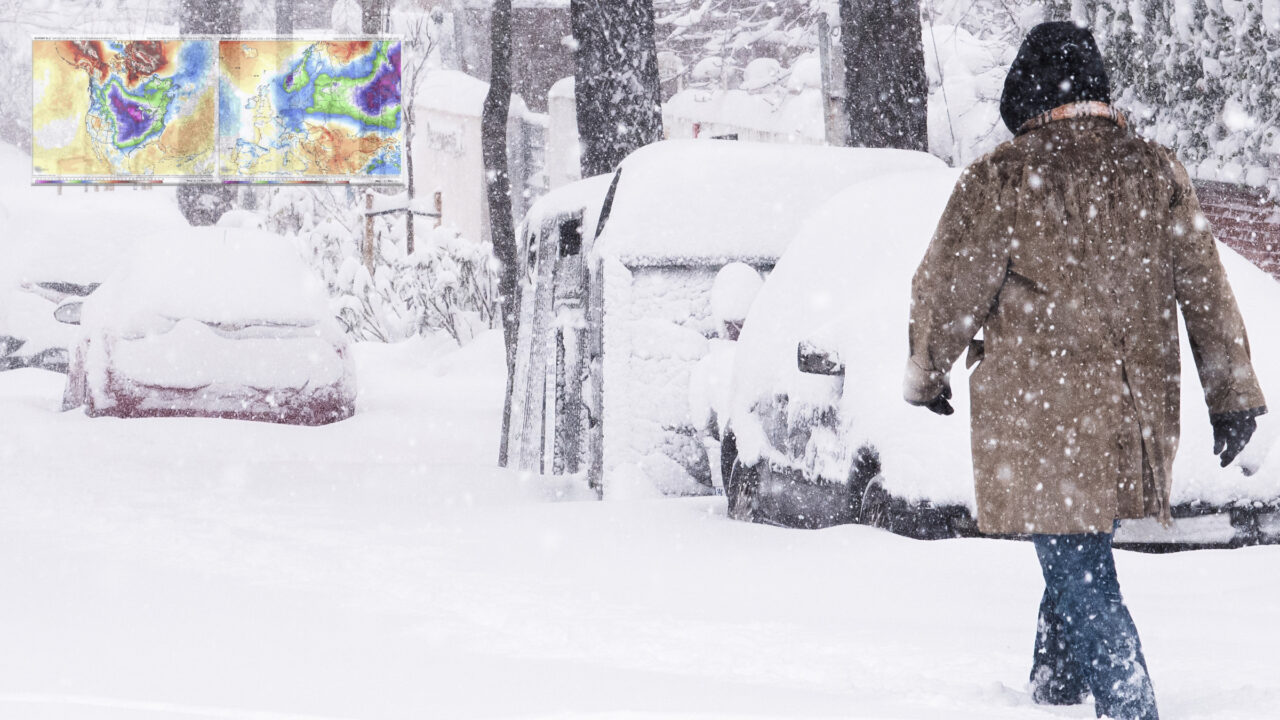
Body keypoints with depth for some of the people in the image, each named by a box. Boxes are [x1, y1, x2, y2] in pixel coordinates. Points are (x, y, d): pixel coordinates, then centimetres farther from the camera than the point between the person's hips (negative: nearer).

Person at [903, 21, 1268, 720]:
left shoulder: (999, 180, -10)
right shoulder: (1154, 171, 3)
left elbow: (945, 289, -3)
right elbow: (1206, 289, 6)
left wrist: (927, 374, 14)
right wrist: (1233, 395, 13)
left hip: (1037, 414, -5)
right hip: (1130, 415, 5)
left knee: (1080, 577, -2)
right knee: (1078, 562, 22)